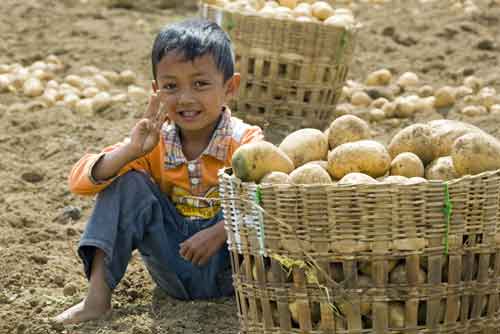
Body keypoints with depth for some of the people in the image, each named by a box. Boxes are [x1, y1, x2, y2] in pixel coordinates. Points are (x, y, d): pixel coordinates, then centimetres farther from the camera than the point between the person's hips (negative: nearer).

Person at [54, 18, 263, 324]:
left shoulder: (246, 142, -12)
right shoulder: (155, 141, -2)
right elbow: (80, 182, -9)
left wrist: (218, 232, -39)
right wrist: (130, 151, -26)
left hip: (226, 268, -4)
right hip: (174, 273, 4)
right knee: (128, 182, -13)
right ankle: (98, 296, -16)